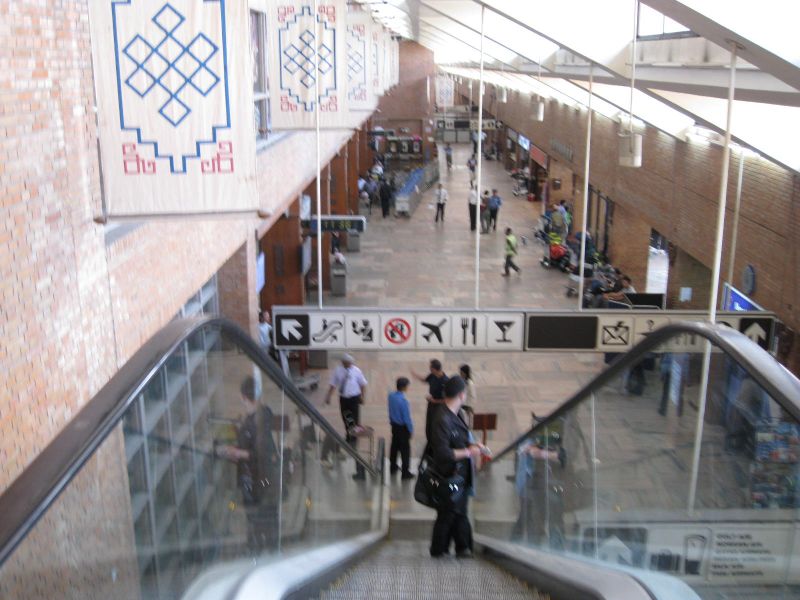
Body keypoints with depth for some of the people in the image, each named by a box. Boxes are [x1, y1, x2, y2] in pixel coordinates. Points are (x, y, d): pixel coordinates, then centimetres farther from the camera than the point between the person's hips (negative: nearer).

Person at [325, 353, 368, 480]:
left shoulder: (356, 371, -8)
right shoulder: (338, 371, -5)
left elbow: (363, 384, -1)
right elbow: (333, 384, 1)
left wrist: (363, 397, -6)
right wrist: (328, 396, -6)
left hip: (354, 398, -3)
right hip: (343, 398, 3)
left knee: (355, 420, -5)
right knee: (345, 419, 14)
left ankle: (355, 437, 3)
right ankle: (348, 436, 33)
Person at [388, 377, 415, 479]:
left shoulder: (391, 396, -7)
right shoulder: (403, 400, -28)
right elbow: (407, 417, -21)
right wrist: (411, 430, -9)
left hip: (394, 425, 7)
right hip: (403, 427, -7)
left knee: (394, 446, 22)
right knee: (405, 449, 4)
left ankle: (393, 467, 37)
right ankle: (405, 473, 11)